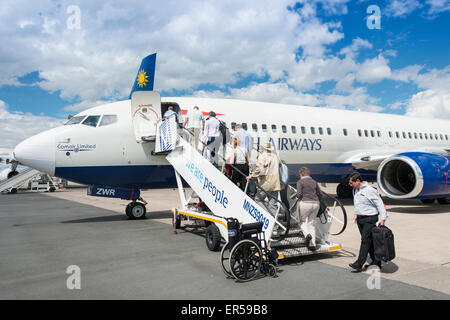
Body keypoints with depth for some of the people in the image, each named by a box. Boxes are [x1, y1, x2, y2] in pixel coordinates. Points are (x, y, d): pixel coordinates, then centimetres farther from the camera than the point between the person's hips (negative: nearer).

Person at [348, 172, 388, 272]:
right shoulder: (355, 190, 11)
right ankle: (376, 262, 21)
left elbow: (380, 204, -14)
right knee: (369, 241, 12)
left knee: (365, 240, -10)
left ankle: (359, 264, -14)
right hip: (360, 219, 8)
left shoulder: (370, 190, -15)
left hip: (370, 219, -8)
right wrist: (356, 213, 16)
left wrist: (383, 218, -18)